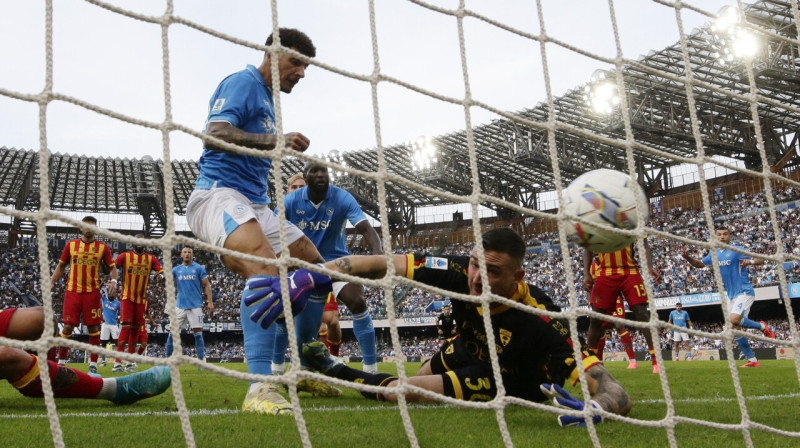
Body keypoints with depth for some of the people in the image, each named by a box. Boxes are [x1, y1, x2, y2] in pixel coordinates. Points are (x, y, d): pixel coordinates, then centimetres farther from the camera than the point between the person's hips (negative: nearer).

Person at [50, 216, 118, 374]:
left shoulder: (103, 247, 4)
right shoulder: (71, 245, 7)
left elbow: (112, 267, 7)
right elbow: (61, 266, 15)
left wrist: (113, 280, -11)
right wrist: (51, 282, 4)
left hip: (92, 293, 0)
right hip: (73, 291, 1)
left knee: (93, 327, 2)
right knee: (68, 326, -1)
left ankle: (93, 364, 10)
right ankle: (61, 361, 13)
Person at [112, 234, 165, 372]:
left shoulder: (151, 258, 6)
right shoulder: (125, 256, -1)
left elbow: (161, 271, 0)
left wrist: (160, 276, -24)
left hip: (141, 299, 4)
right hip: (127, 297, -4)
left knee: (136, 329, 8)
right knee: (126, 327, -14)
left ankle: (130, 361, 18)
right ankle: (117, 362, -15)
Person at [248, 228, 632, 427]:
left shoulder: (539, 326, -42)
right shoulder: (462, 282, -31)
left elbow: (617, 395, -44)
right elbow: (382, 263, -30)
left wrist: (592, 408, -68)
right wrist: (309, 278, -40)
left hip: (508, 382, -4)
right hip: (468, 350, 4)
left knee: (400, 391, -10)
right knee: (411, 381, 23)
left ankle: (340, 372, 20)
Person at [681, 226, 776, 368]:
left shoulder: (737, 250, -10)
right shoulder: (714, 254, 9)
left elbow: (761, 260, -11)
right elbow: (700, 264, 22)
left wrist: (750, 261, -33)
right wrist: (687, 257, 3)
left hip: (744, 291, -7)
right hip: (731, 295, 7)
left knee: (734, 319, -28)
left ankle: (762, 326, 0)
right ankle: (752, 360, 15)